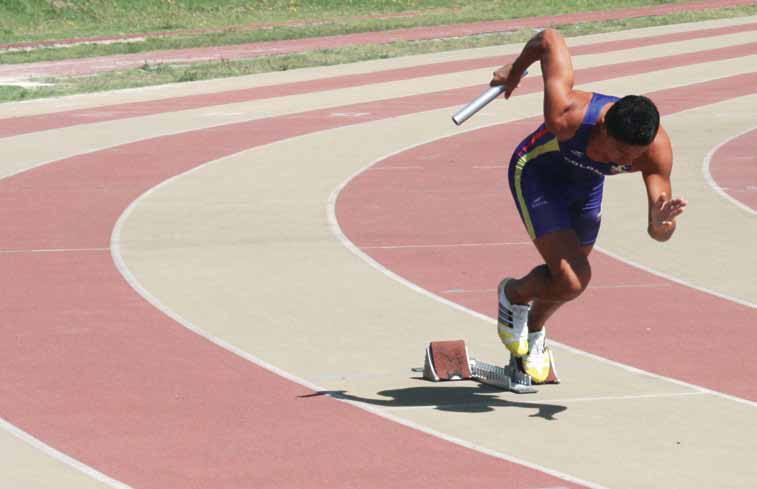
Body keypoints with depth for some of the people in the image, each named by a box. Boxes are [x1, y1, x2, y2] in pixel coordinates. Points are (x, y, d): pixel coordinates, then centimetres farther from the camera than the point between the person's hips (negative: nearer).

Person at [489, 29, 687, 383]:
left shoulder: (656, 149, -34)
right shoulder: (567, 116, -44)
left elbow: (660, 234, -29)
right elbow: (549, 39, -29)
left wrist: (660, 222, -54)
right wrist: (515, 70, -9)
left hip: (586, 185, 4)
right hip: (536, 174, -4)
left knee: (568, 279, 20)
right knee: (572, 281, -19)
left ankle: (534, 331, 53)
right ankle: (513, 295, 15)